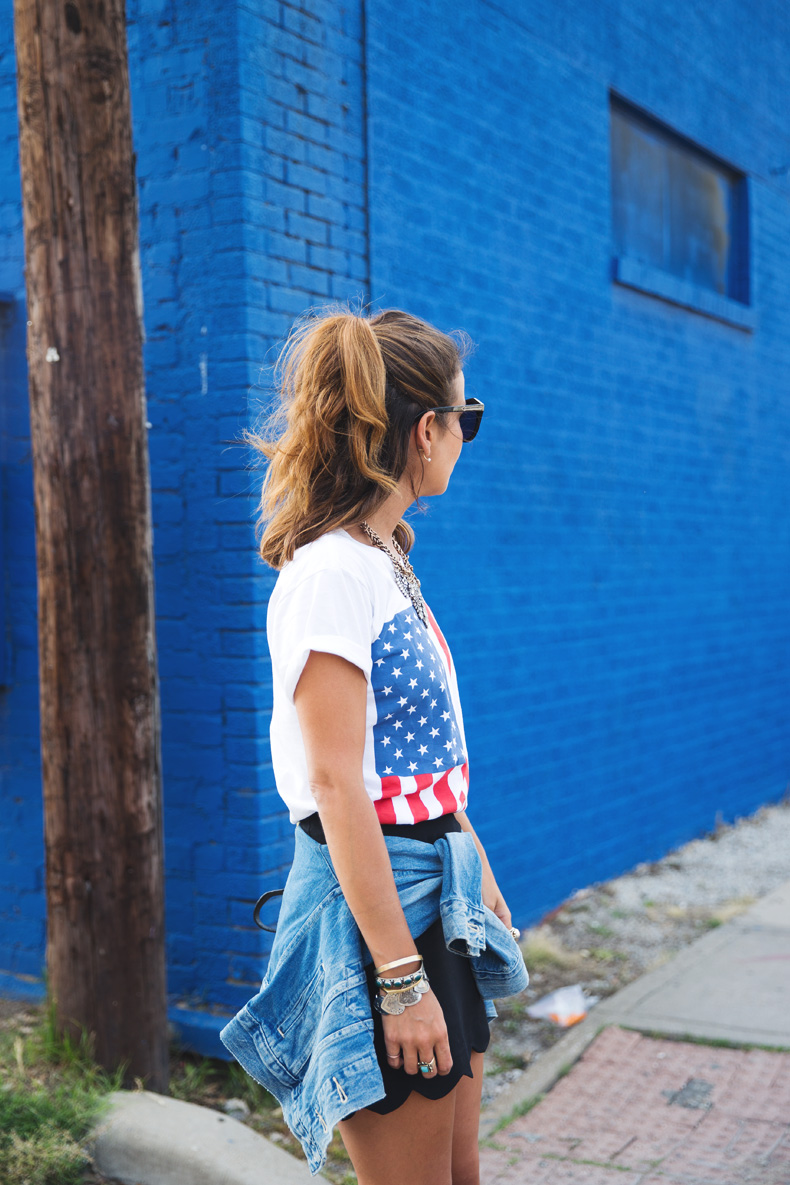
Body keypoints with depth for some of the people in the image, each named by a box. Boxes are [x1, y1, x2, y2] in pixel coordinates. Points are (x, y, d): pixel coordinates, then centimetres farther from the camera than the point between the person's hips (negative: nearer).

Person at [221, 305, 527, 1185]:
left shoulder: (388, 562, 12)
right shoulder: (330, 572, -18)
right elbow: (337, 787, -22)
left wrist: (480, 877, 22)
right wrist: (400, 977, -21)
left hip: (436, 893, 9)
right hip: (373, 906, -9)